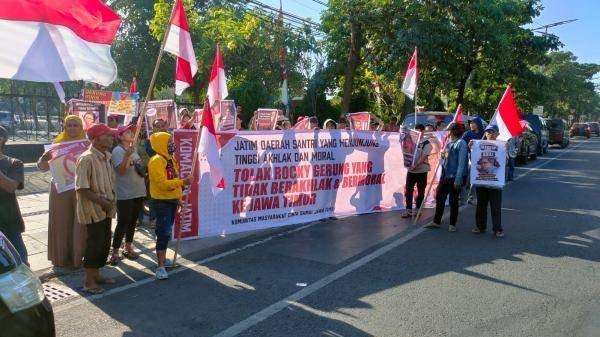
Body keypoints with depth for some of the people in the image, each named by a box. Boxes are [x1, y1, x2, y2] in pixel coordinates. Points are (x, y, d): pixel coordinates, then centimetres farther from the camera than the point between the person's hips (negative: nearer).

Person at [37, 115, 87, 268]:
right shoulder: (57, 143, 2)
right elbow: (43, 167, 1)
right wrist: (44, 158, -21)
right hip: (61, 190, 1)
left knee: (81, 224, 5)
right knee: (61, 223, 8)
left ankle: (79, 256, 19)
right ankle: (62, 257, 22)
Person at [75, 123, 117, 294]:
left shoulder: (106, 156, 7)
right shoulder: (86, 159, -19)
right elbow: (82, 189, -22)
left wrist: (112, 200, 7)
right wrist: (102, 202, -19)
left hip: (105, 209, 8)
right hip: (93, 209, -8)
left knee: (105, 243, 15)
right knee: (94, 244, 0)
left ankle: (96, 275, 31)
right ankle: (88, 282, 13)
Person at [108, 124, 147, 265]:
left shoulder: (134, 149, 12)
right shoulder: (118, 151, -12)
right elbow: (121, 170, -23)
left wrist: (143, 171, 7)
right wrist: (127, 155, -31)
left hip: (138, 192, 8)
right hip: (125, 194, -8)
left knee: (132, 221, 15)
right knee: (123, 223, -5)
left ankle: (128, 248, 27)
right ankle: (115, 252, 5)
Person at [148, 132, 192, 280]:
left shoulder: (171, 159, 11)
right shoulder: (156, 161, -18)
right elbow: (162, 183, -26)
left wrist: (179, 197, 15)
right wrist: (183, 182, -28)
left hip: (172, 200, 9)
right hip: (162, 202, -9)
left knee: (167, 232, 16)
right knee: (163, 234, -10)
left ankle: (162, 259, 28)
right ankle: (160, 267, -5)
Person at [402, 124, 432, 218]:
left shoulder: (426, 143, -7)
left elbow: (424, 157, -15)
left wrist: (416, 165, -25)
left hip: (421, 170, -4)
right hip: (411, 169, 4)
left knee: (421, 191, 7)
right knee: (408, 190, 2)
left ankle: (418, 210, 20)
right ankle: (409, 210, 8)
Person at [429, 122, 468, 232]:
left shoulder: (461, 143, -13)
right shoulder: (449, 143, 10)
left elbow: (461, 163, -18)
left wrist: (458, 179, -21)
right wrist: (443, 155, 3)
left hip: (454, 177, -8)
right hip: (445, 175, 8)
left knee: (453, 201, 5)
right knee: (439, 198, 11)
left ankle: (452, 224, 19)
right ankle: (436, 222, 22)